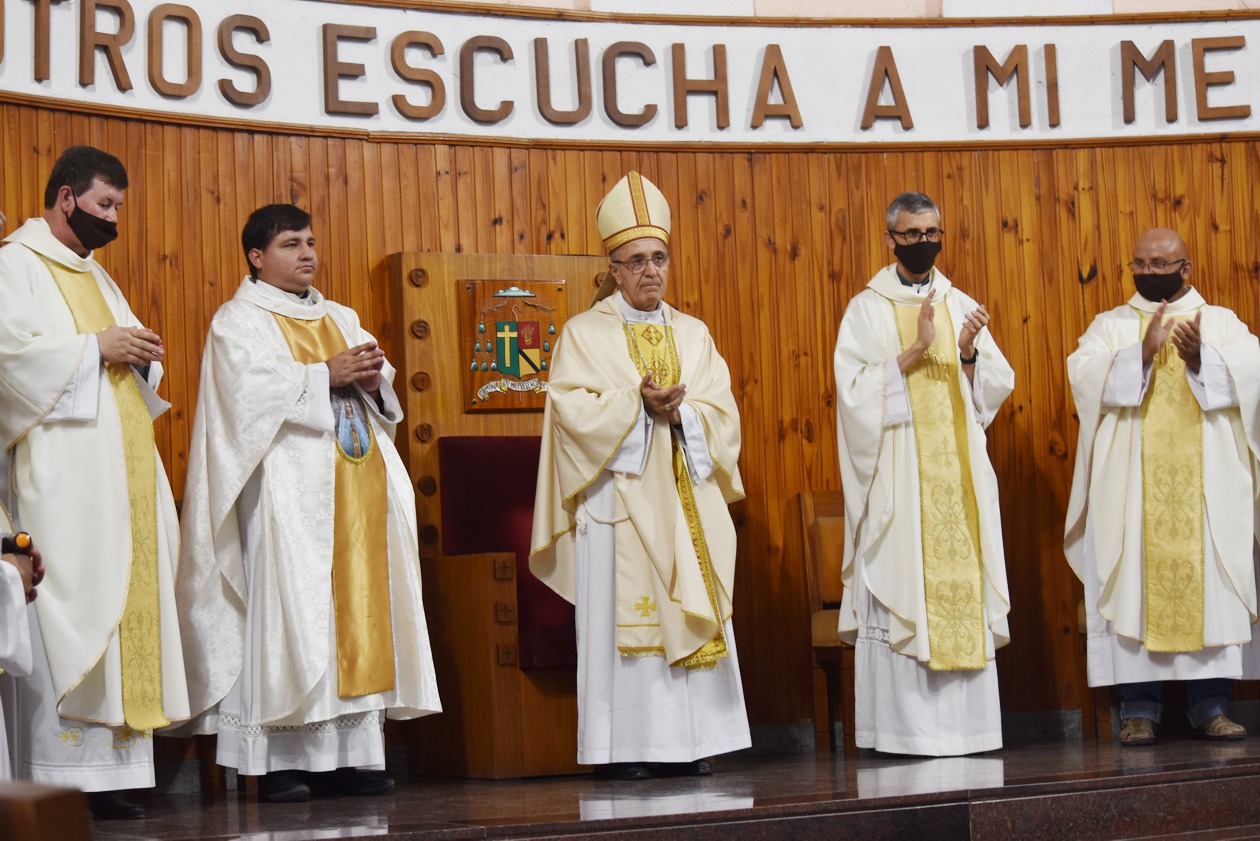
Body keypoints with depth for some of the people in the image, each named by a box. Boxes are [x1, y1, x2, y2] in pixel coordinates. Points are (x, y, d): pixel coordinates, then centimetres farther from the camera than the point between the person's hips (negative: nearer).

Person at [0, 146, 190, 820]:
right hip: (60, 471, -8)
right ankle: (56, 780, -11)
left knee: (120, 605, 2)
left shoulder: (95, 275, 24)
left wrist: (141, 355, 5)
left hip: (119, 466, 8)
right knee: (67, 611, -12)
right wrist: (97, 346, -14)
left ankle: (103, 770, 3)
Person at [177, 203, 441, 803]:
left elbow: (381, 386, 19)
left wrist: (372, 378, -3)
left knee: (360, 606, 1)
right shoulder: (238, 321, 4)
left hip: (355, 486, 6)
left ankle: (348, 754, 4)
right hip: (290, 489, -6)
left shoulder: (341, 319, 24)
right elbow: (253, 385, -12)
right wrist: (328, 375, -14)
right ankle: (280, 759, -10)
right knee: (290, 609, -11)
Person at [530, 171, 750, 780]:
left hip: (686, 500, 4)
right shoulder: (585, 334, 4)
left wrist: (678, 411, -14)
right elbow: (574, 410, -9)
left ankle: (689, 742, 6)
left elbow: (722, 413, 5)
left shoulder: (693, 335, 14)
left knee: (691, 613, 1)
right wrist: (638, 403, -19)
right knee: (624, 616, -6)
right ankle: (625, 747, -3)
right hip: (618, 498, -4)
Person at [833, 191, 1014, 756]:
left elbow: (993, 390, 8)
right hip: (897, 478, -4)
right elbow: (857, 391, -10)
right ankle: (901, 726, -2)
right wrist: (916, 349, -18)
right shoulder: (867, 310, 2)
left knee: (963, 586, 2)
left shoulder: (961, 306, 13)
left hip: (958, 473, 4)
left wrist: (969, 353, -11)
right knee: (899, 585, -7)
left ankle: (964, 722, 8)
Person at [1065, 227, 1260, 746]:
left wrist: (1200, 358, -20)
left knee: (1208, 583, -2)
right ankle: (1139, 709, -3)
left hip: (1205, 483, 1)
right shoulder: (1111, 325, 12)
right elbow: (1082, 372, -6)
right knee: (1135, 585, -5)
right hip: (1131, 485, 0)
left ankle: (1211, 706, 3)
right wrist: (1142, 353, -19)